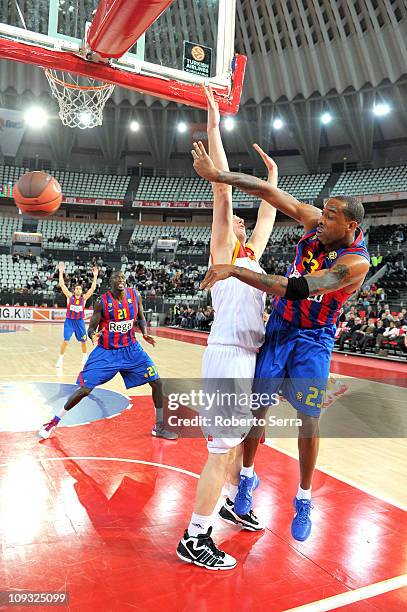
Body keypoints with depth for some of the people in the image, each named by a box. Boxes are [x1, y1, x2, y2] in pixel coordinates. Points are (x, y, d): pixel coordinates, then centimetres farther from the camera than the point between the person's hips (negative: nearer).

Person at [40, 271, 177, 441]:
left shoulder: (135, 296, -3)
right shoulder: (102, 301, -12)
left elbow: (141, 318, 11)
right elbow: (91, 328, -8)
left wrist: (145, 333, -8)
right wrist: (93, 336, -31)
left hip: (131, 349, 3)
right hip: (106, 352, -3)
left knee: (156, 382, -5)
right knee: (84, 389, -7)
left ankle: (159, 427, 12)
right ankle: (54, 422, 16)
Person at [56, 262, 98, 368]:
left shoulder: (84, 298, 1)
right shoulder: (69, 296, -2)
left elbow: (92, 288, -7)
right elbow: (62, 285, -9)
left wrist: (95, 276, -14)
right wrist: (61, 272, -16)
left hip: (80, 321, 2)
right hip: (69, 321, -2)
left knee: (83, 341, 11)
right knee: (65, 340, -10)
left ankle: (85, 356, 34)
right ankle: (60, 359, 3)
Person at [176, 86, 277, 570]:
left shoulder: (252, 256, 18)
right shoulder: (221, 254, -2)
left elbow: (267, 214, 29)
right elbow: (222, 190, -9)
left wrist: (272, 179, 33)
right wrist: (214, 128, -9)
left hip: (251, 358, 9)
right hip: (227, 358, -8)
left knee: (241, 438, 20)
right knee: (222, 450, -5)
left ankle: (233, 503, 41)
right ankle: (193, 540, 8)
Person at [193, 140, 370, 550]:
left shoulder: (356, 261, -26)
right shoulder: (316, 223, -10)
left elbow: (295, 290, -36)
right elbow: (269, 192, -11)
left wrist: (235, 271, -38)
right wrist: (216, 174, -18)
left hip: (313, 339, -4)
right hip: (278, 327, 4)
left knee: (308, 420, 2)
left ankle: (304, 500, 24)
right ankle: (248, 475, 29)